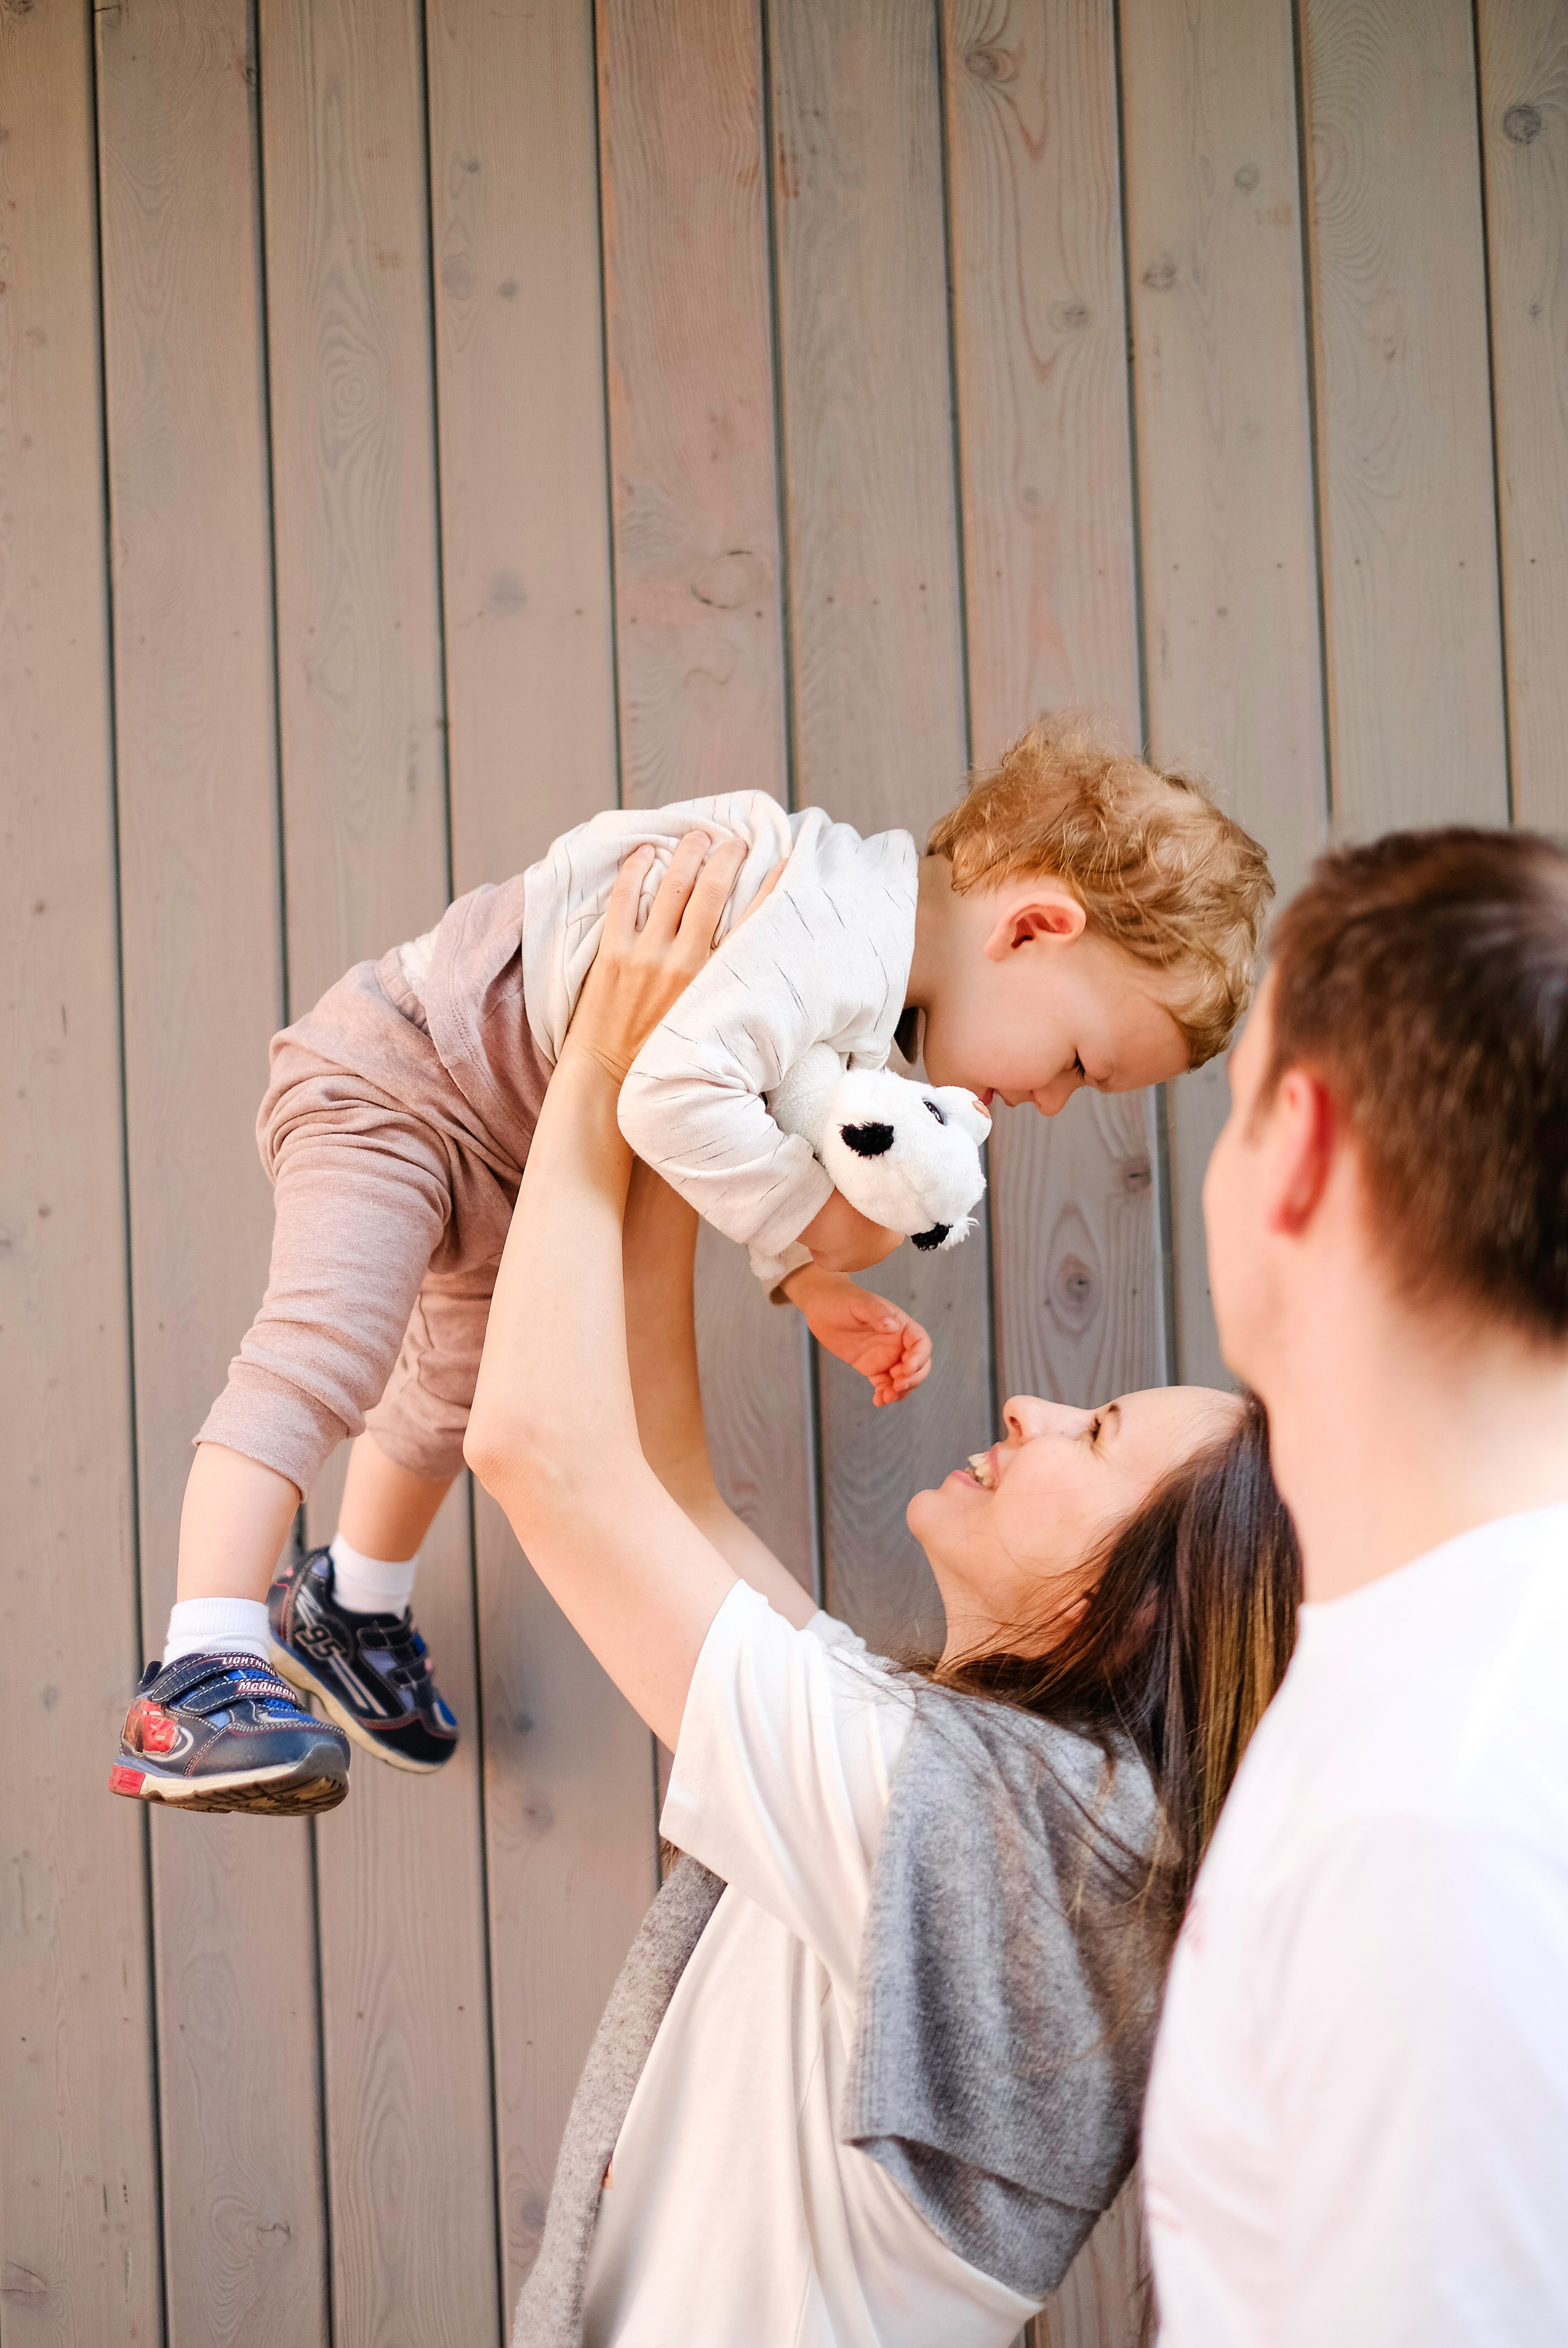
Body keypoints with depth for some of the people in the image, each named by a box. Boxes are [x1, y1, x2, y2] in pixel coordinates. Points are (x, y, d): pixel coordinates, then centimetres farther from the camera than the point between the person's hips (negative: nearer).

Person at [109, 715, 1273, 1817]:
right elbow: (675, 1094, -47)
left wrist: (817, 1293, -1)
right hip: (394, 1068, -10)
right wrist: (813, 1224, -32)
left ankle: (351, 1608, 47)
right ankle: (202, 1674, -27)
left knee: (464, 1386, 24)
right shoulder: (837, 932, -36)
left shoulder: (874, 988, -2)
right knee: (327, 1347, -24)